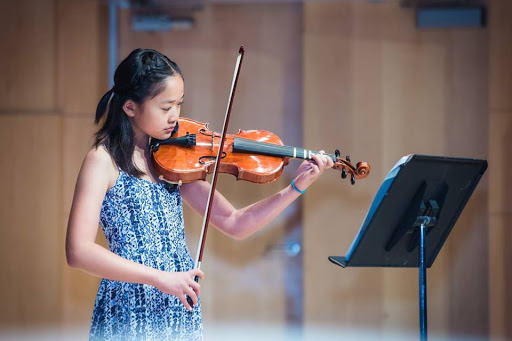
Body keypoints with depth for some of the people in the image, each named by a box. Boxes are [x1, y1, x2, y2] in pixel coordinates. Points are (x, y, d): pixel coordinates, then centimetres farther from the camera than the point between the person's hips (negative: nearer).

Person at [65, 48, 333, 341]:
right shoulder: (104, 160, -10)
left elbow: (234, 224, 5)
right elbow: (78, 251, -21)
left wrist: (297, 187, -5)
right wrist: (159, 277, -26)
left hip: (182, 313, 5)